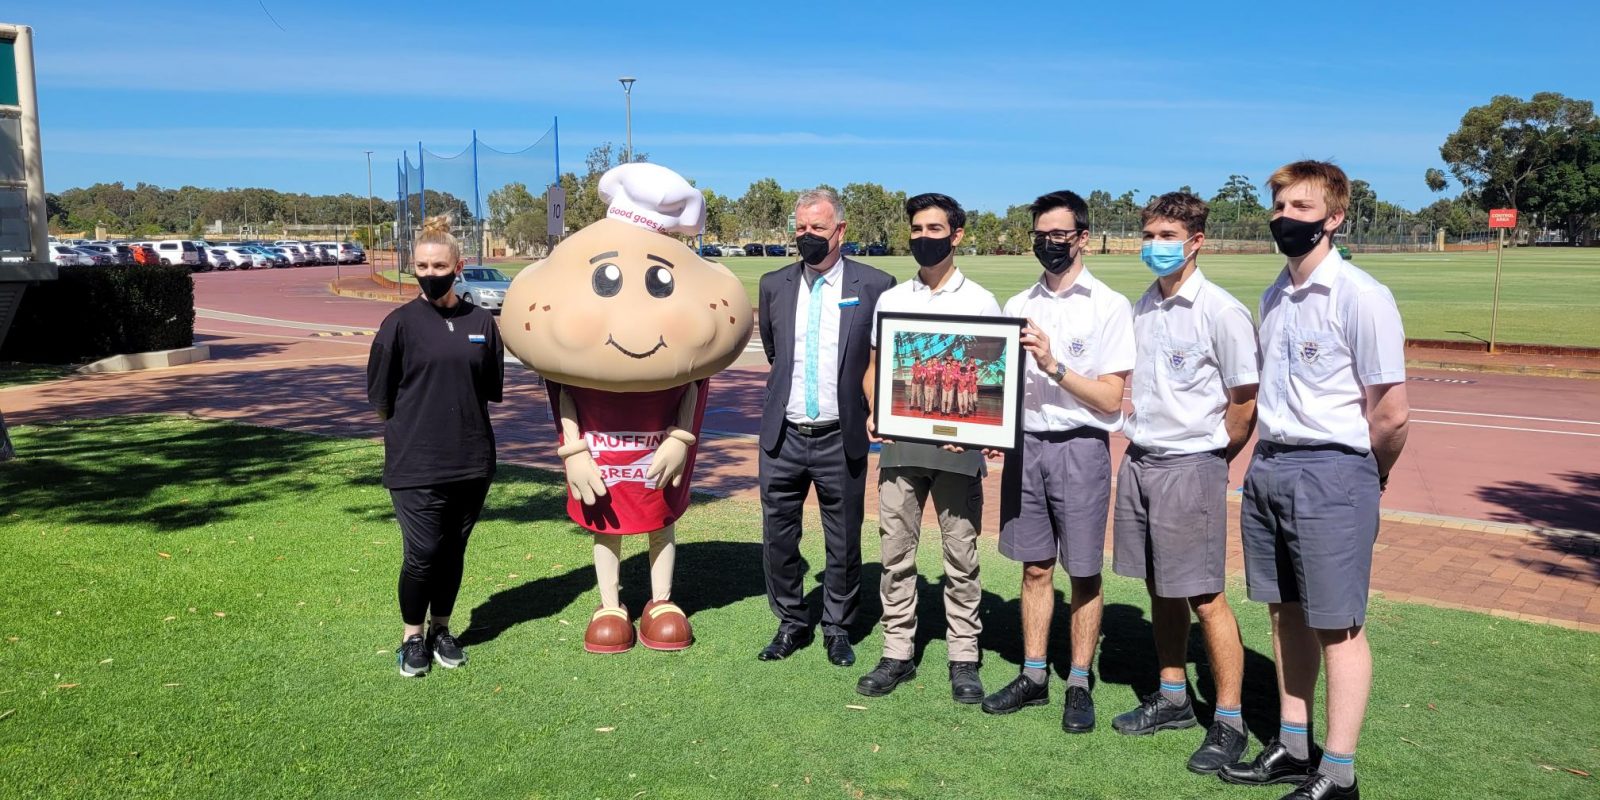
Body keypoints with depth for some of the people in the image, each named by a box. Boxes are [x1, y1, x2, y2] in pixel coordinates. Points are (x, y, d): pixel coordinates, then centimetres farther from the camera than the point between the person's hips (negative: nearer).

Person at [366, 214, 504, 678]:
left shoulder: (481, 322, 3)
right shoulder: (400, 323, -6)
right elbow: (380, 396, -2)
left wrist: (463, 419, 9)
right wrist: (413, 426, 5)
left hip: (472, 460, 3)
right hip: (415, 463, -3)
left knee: (453, 551, 13)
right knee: (422, 554, 0)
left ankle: (441, 631, 31)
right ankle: (412, 638, 21)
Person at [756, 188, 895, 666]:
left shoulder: (875, 285, -5)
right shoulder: (774, 285, 5)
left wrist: (866, 405, 6)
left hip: (842, 439, -2)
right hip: (783, 437, 3)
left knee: (844, 542, 8)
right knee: (778, 538, 10)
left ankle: (838, 629, 27)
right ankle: (791, 623, 28)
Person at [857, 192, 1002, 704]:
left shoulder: (980, 302, 3)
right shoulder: (890, 300, 11)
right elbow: (874, 367, 13)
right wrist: (873, 412, -6)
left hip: (957, 450, -2)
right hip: (899, 447, 3)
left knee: (961, 556, 4)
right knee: (895, 552, 6)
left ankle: (964, 657, 15)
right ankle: (898, 653, 17)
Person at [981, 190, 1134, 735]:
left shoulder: (1109, 306, -5)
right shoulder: (1019, 305, 10)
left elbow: (1110, 399, -10)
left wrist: (1053, 365, -19)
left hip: (1080, 447, -4)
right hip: (1026, 444, 4)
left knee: (1083, 572, 5)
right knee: (1035, 567, 11)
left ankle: (1080, 685, 17)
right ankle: (1033, 676, 22)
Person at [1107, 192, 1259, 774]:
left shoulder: (1220, 311, -12)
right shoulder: (1142, 307, 9)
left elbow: (1245, 400, -10)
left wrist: (1212, 459, -3)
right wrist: (1139, 443, 11)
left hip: (1191, 465, -7)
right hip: (1139, 460, 7)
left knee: (1204, 596, -2)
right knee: (1159, 589, 15)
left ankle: (1228, 722, 10)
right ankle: (1173, 699, 29)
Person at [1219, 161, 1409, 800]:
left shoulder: (1360, 297, -14)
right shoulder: (1275, 296, 11)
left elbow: (1392, 414, -13)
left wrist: (1365, 478, 0)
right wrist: (1266, 453, 12)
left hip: (1330, 473, -8)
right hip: (1267, 466, 8)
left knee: (1337, 624, 2)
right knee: (1285, 612, 15)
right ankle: (1293, 748, 29)